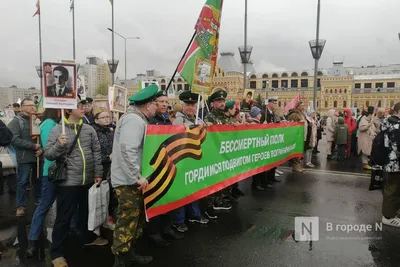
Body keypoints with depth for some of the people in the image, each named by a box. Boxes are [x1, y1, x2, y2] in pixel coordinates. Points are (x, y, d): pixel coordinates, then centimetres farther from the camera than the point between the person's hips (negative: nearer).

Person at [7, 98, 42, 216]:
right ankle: (20, 206, 18)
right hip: (24, 157, -4)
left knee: (38, 180, 15)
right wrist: (33, 146, -17)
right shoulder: (16, 121, -5)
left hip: (38, 156, 4)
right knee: (22, 182, 5)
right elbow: (14, 139, -14)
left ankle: (39, 200, 32)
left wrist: (41, 149, -10)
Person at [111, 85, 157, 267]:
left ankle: (129, 252, 32)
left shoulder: (138, 119, 14)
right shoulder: (134, 120, -19)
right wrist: (137, 177, -25)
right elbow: (127, 151, -29)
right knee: (128, 220, -1)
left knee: (136, 217, 18)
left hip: (132, 178, 11)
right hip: (128, 180, -11)